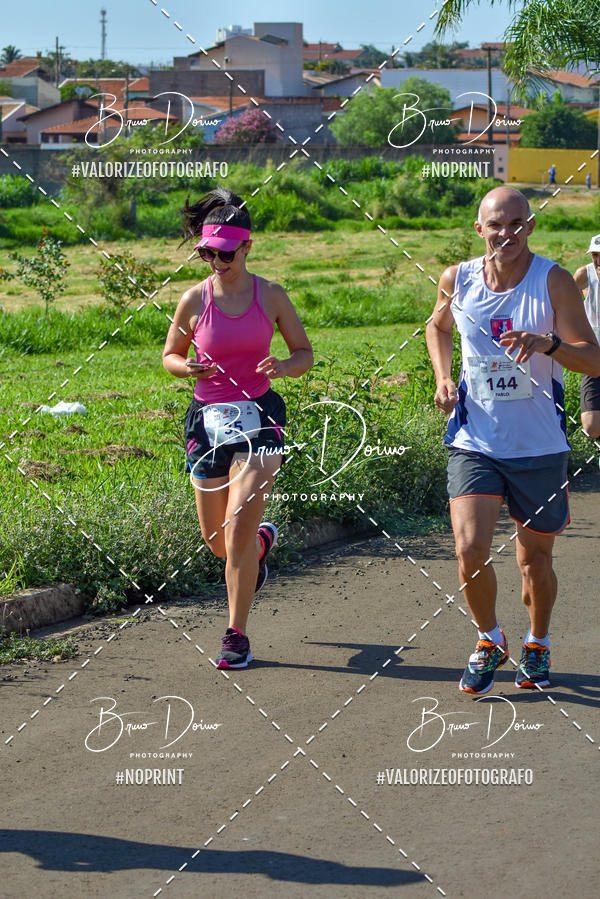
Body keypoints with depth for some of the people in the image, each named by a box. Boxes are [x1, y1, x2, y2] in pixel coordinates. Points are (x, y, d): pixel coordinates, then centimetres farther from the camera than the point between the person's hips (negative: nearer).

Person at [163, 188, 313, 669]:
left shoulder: (271, 295, -3)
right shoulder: (195, 299, -1)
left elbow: (305, 351, 7)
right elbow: (170, 355, 11)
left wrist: (284, 367, -15)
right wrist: (187, 367, -12)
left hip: (259, 417, -2)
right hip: (209, 419, 2)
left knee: (237, 531, -14)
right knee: (217, 541, 8)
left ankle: (237, 634, 1)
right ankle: (262, 539, 46)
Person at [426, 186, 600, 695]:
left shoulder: (553, 281, -10)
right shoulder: (458, 280, -1)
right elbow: (438, 327, 22)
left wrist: (549, 343, -33)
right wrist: (443, 378, 6)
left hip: (540, 447, -1)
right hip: (475, 441, 1)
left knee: (535, 561, 10)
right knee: (470, 550, -14)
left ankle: (537, 645, 38)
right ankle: (490, 640, 14)